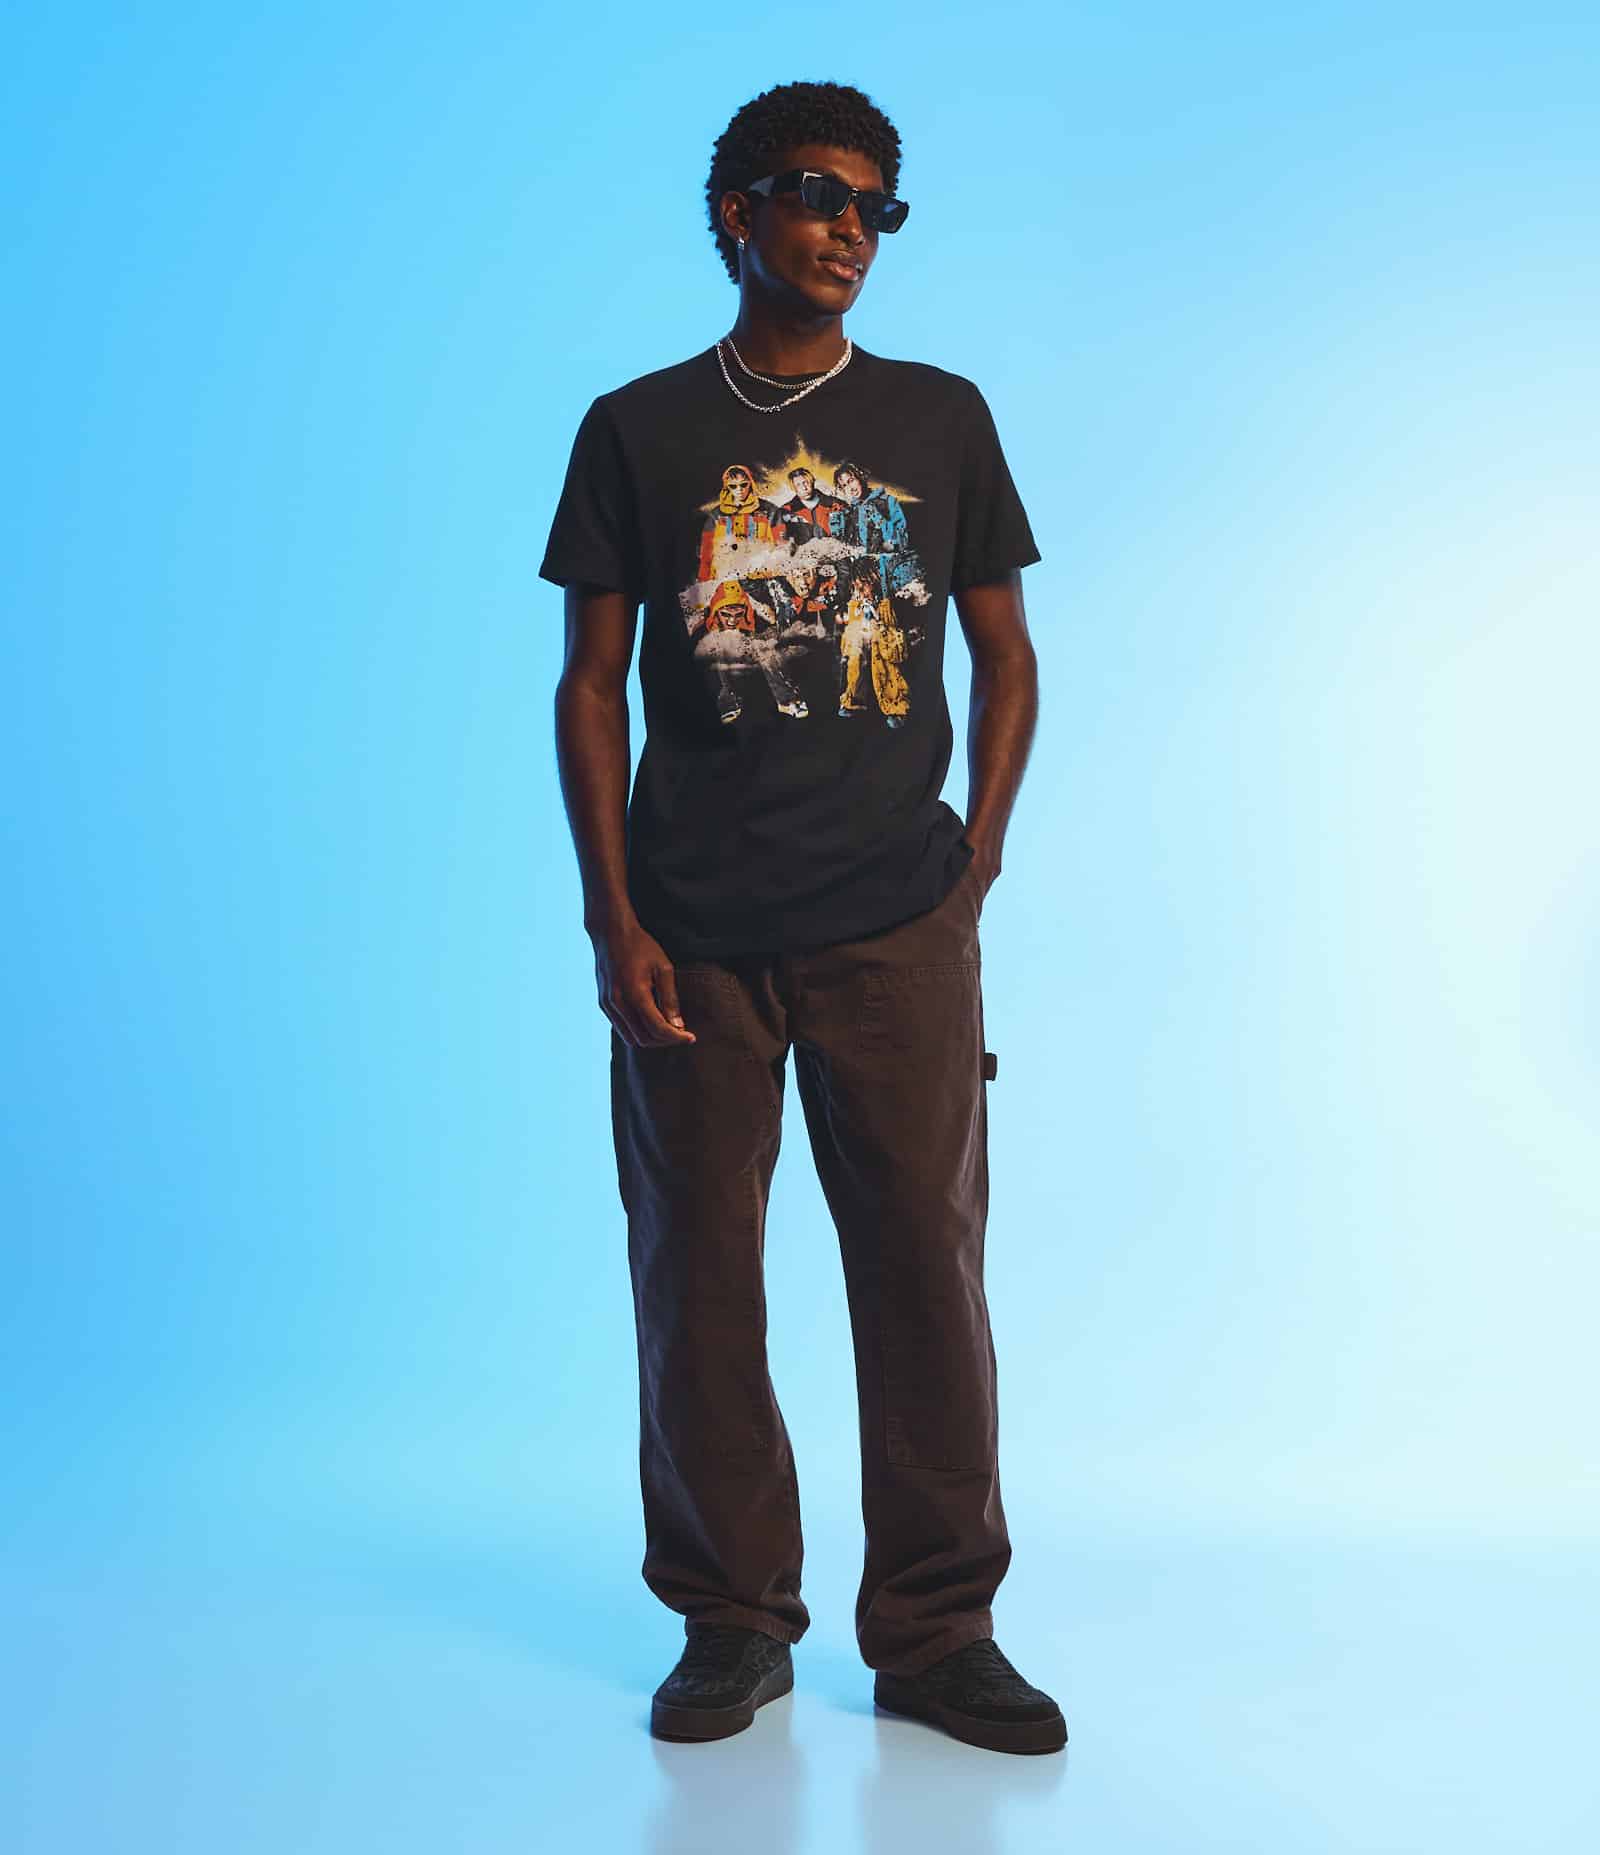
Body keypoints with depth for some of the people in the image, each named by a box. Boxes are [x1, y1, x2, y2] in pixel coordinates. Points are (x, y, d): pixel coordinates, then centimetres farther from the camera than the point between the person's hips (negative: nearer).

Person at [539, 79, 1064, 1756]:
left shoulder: (941, 418, 10)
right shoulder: (637, 429, 8)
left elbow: (1007, 660, 13)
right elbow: (589, 686, 6)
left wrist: (973, 865, 3)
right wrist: (613, 916, -3)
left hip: (896, 926, 1)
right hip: (690, 932, 0)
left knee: (924, 1266, 1)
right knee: (697, 1273, 3)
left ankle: (935, 1630, 14)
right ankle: (731, 1623, 19)